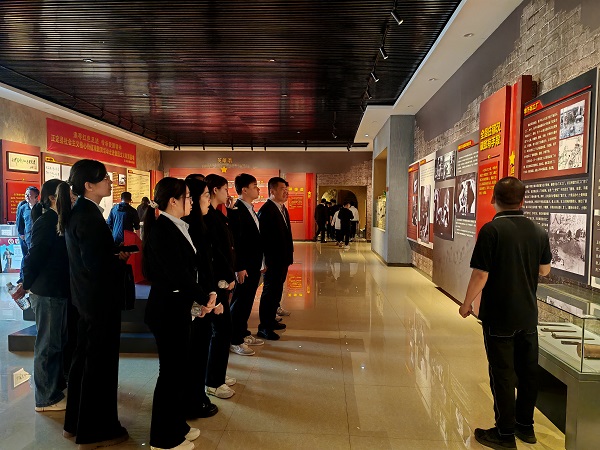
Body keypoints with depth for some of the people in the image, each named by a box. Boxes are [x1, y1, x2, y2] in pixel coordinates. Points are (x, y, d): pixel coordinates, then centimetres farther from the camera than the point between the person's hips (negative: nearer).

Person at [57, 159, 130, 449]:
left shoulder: (77, 212, 8)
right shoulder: (89, 215, -21)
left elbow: (90, 256, 9)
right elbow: (97, 264, -26)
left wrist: (113, 255, -2)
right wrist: (120, 259, -10)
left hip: (87, 296, 10)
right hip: (100, 298, -10)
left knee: (84, 358, 20)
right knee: (100, 362, 4)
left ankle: (76, 422, 36)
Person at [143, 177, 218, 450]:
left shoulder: (175, 227, 8)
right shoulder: (162, 229, -19)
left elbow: (188, 268, 6)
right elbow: (177, 273, -23)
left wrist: (203, 297, -4)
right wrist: (204, 298, -12)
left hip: (178, 307, 9)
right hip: (167, 309, -9)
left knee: (179, 367, 18)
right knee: (171, 370, 5)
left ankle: (176, 425, 36)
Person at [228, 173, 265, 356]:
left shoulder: (250, 210, 13)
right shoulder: (236, 210, -16)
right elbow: (235, 242, -20)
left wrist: (259, 263, 14)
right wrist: (240, 268, -21)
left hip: (254, 265, 9)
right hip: (244, 266, -9)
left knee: (247, 301, 17)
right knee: (239, 302, 1)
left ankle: (243, 333, 30)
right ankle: (234, 341, 13)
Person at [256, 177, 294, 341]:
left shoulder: (282, 208, 12)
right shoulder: (266, 210, -16)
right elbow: (263, 237, -20)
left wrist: (289, 255, 12)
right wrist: (266, 261, -21)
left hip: (282, 259, 9)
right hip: (273, 260, -9)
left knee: (277, 290, 18)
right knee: (269, 292, 1)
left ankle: (271, 320, 32)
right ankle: (264, 328, 12)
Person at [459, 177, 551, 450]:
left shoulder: (492, 230, -18)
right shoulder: (539, 232, 0)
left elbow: (481, 275, -20)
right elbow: (544, 271, 11)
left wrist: (466, 304, -7)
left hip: (498, 316, -6)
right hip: (528, 314, 6)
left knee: (502, 374, 5)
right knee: (528, 370, 17)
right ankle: (525, 426, 33)